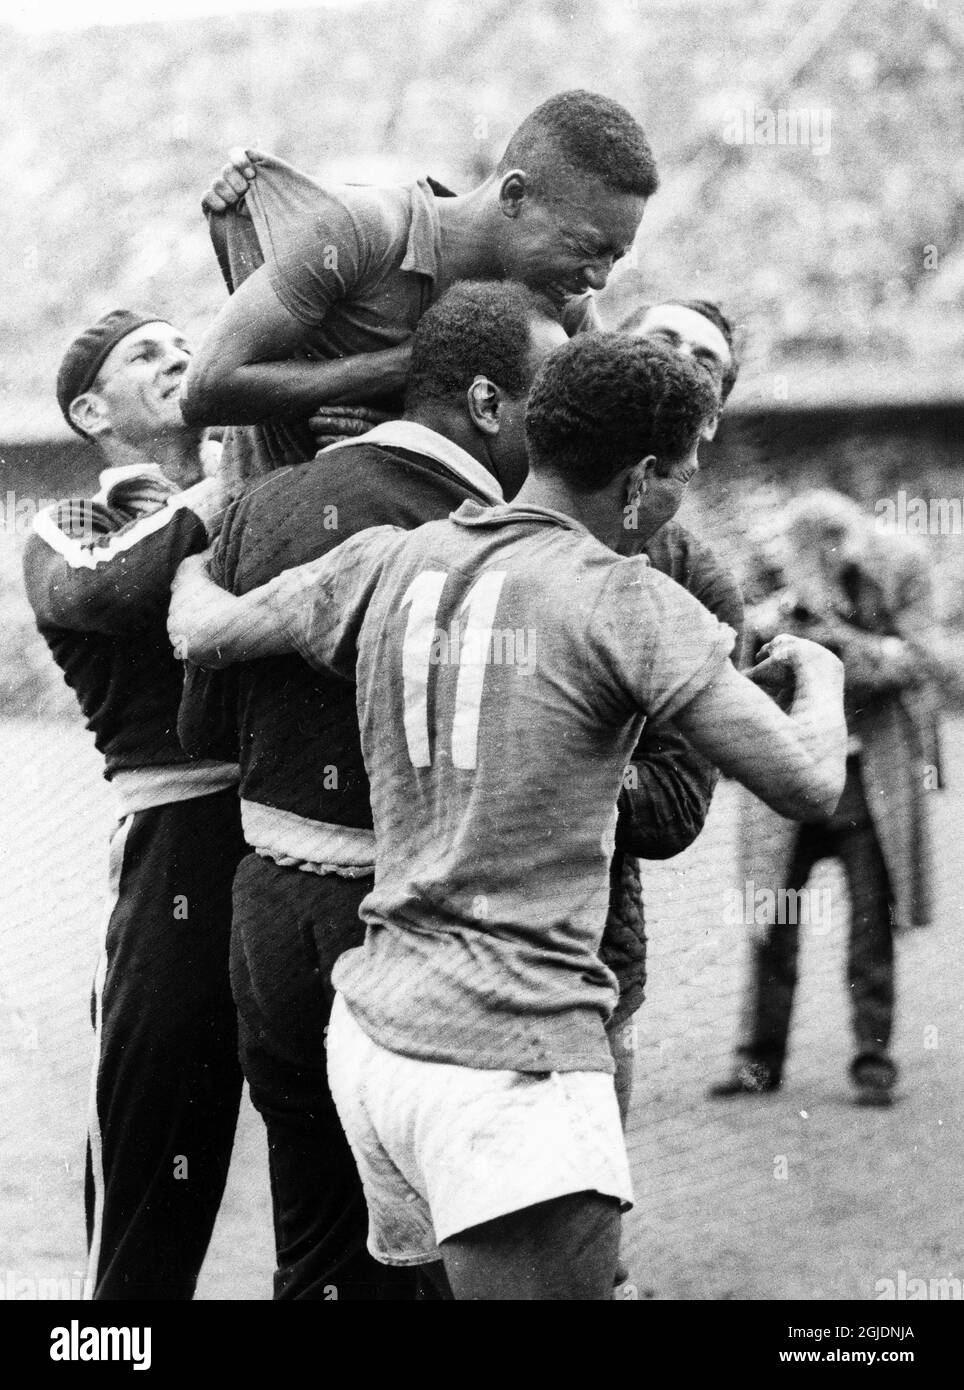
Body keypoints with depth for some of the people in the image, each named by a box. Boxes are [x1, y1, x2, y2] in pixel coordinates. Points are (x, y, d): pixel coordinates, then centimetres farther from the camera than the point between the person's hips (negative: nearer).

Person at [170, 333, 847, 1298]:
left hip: (371, 1026, 8)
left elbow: (202, 634, 20)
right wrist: (819, 673, 12)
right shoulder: (626, 603, -8)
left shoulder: (388, 561, 9)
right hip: (506, 1060, -7)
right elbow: (808, 784, -9)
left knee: (415, 1273, 21)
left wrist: (195, 560, 42)